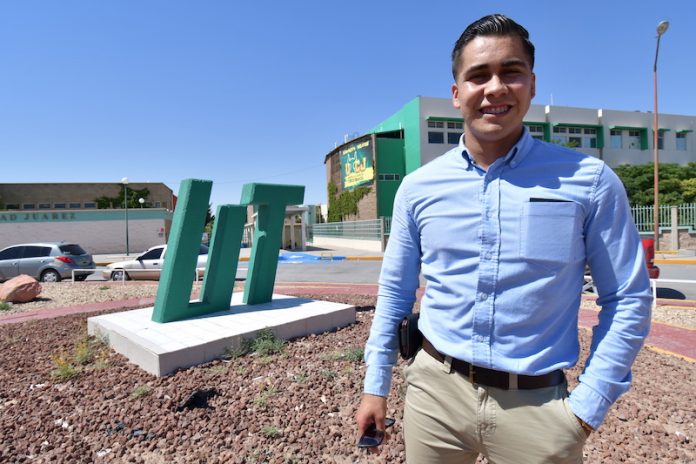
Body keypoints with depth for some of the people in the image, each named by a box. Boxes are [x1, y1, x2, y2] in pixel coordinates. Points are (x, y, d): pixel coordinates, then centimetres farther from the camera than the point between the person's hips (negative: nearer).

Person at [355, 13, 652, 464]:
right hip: (435, 392, 2)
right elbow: (395, 294, 4)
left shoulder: (589, 181, -7)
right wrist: (376, 386, 6)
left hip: (539, 404, -1)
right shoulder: (418, 187, -3)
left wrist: (587, 405, -5)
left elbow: (628, 300, -1)